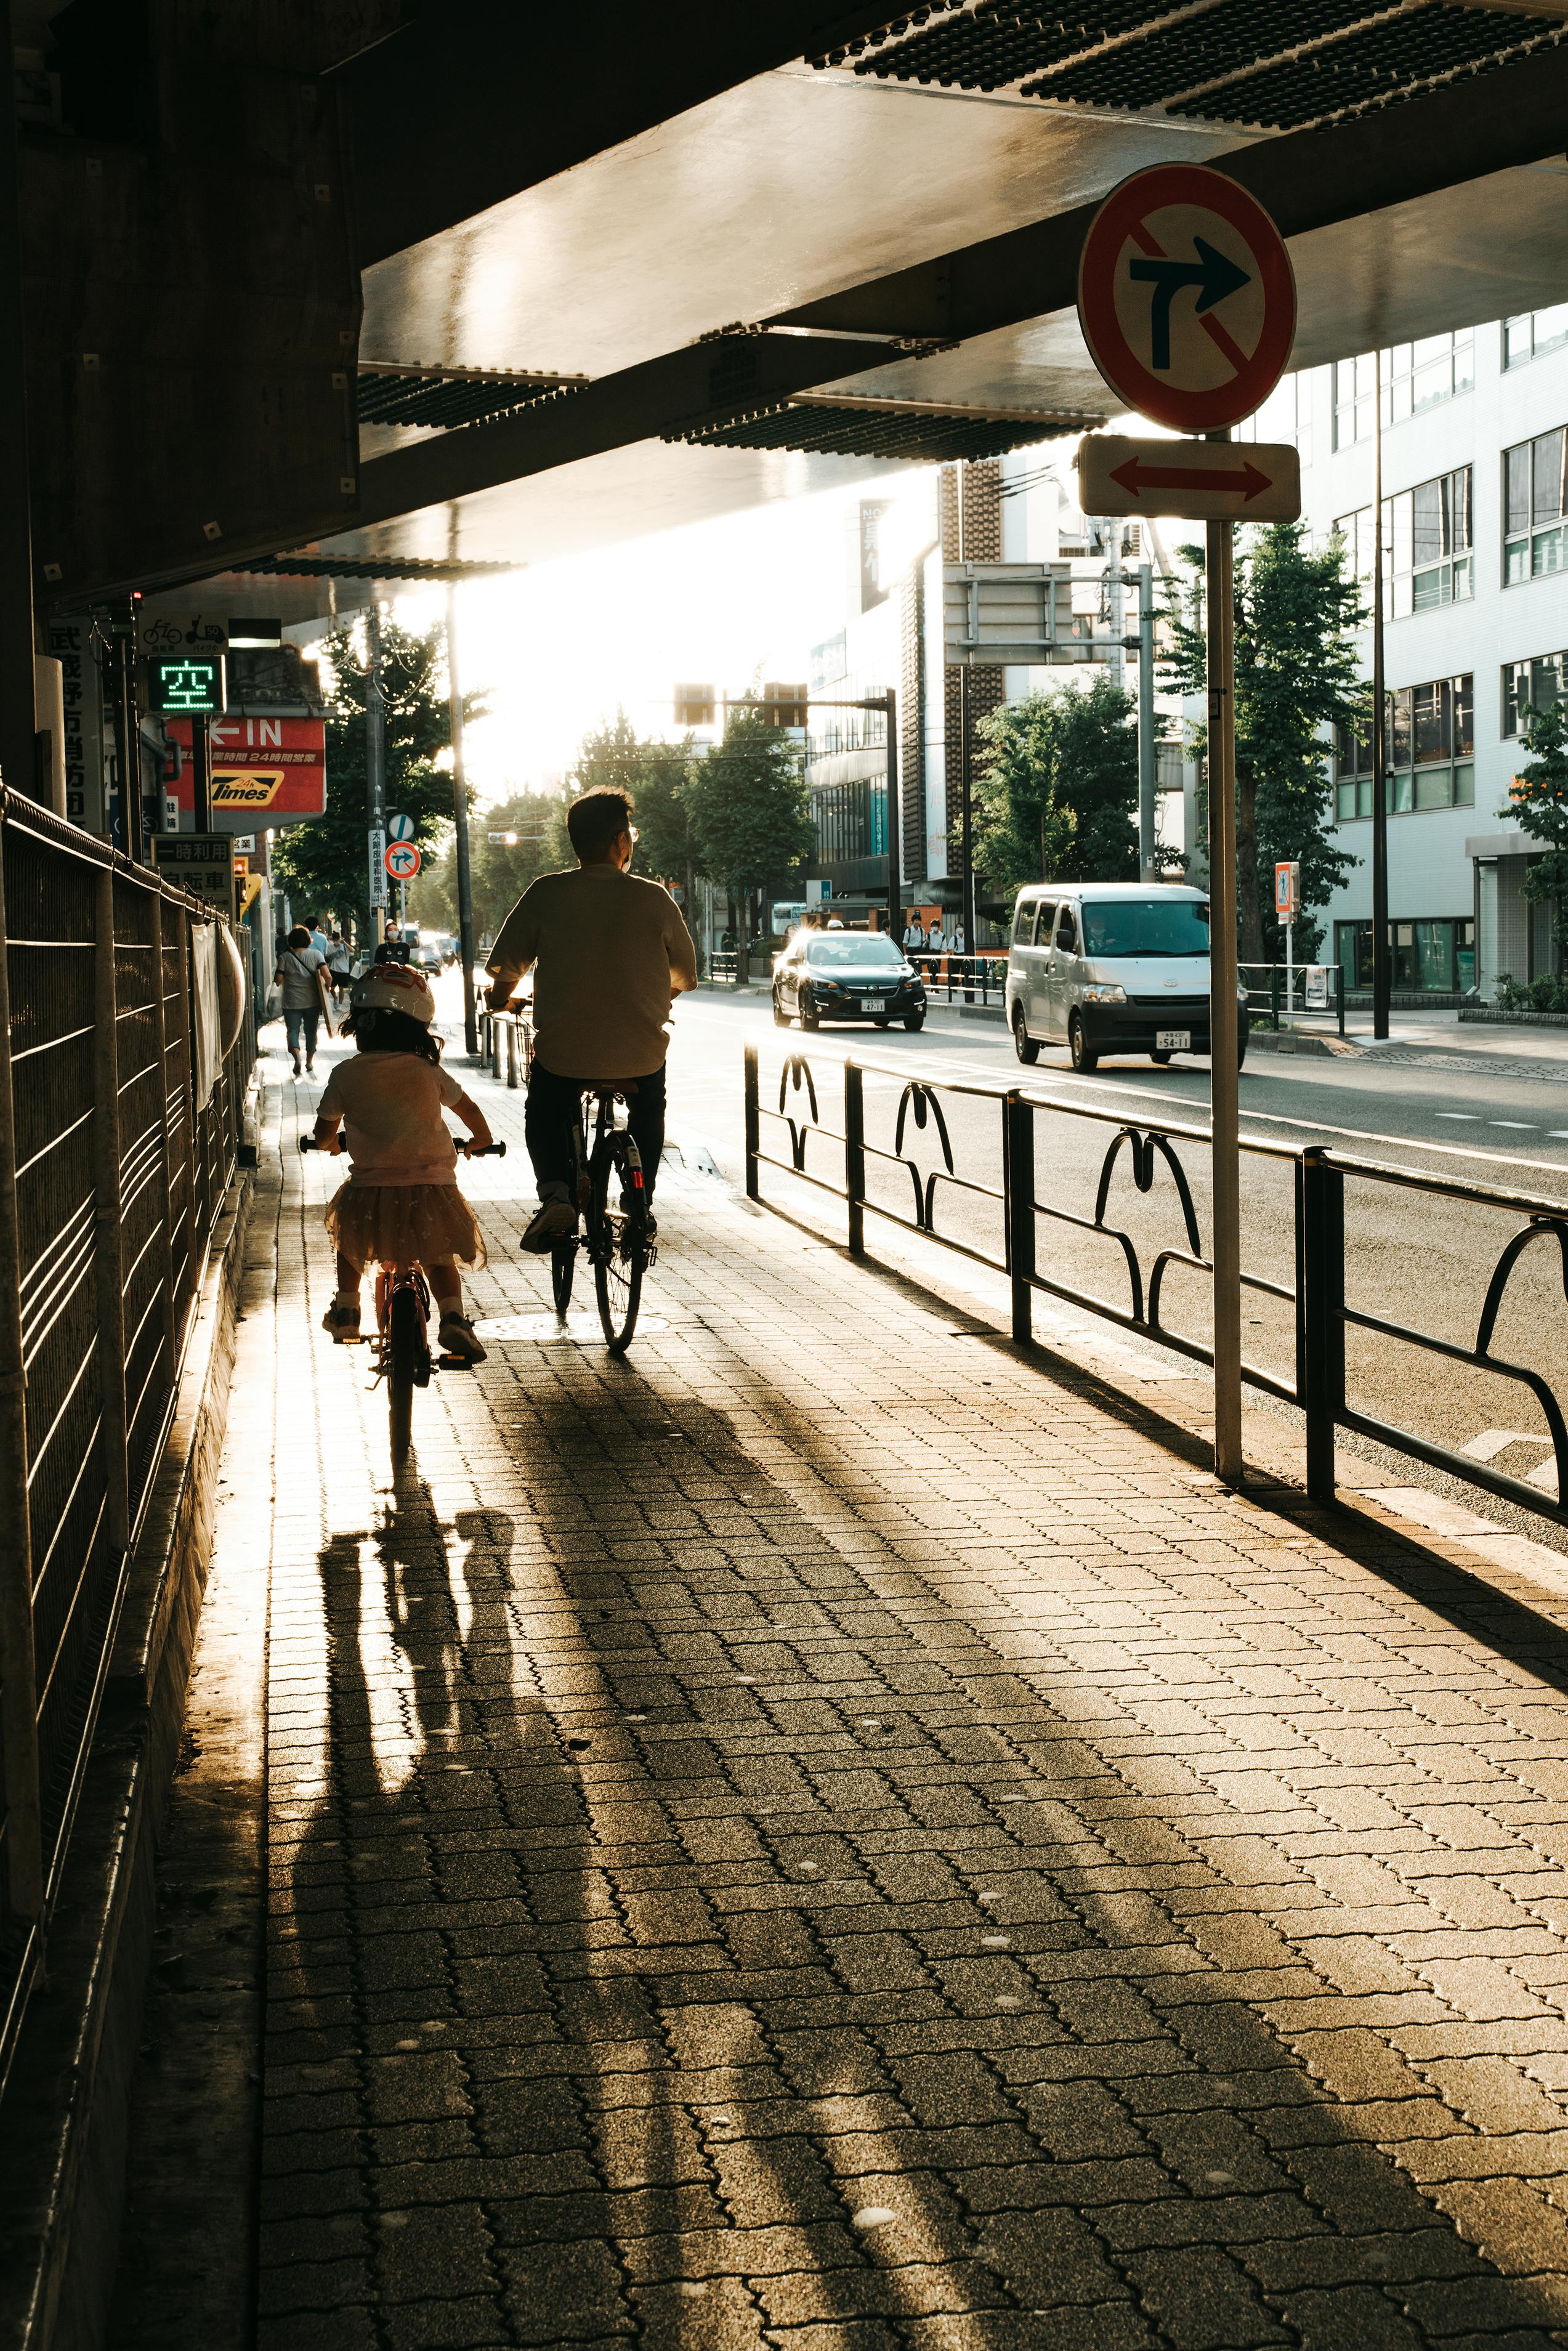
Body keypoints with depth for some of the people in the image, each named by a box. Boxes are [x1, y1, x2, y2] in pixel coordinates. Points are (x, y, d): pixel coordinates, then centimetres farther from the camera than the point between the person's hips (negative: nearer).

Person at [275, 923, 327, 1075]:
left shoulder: (285, 957, -5)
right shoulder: (316, 954, -3)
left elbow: (278, 980, -9)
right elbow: (325, 973, -14)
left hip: (292, 1003, -1)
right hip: (312, 1001, 1)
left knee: (293, 1030, 4)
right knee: (311, 1031, 15)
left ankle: (297, 1056, -20)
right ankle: (309, 1061, 22)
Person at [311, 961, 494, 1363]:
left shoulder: (345, 1075, 0)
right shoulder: (428, 1072, 4)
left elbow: (324, 1134, 11)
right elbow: (469, 1109, 20)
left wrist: (330, 1143, 36)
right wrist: (480, 1140, 41)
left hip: (372, 1192, 0)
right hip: (432, 1188, 1)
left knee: (348, 1232, 30)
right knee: (438, 1257, 20)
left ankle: (346, 1310, 33)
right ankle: (453, 1317, -3)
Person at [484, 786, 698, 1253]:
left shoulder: (546, 893, -6)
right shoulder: (653, 898, -4)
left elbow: (504, 968, -1)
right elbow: (685, 975, 8)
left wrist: (501, 998, 23)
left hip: (563, 1052, -1)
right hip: (641, 1053, 1)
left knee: (544, 1113, 29)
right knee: (649, 1110, 35)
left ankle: (555, 1193, 3)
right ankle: (641, 1208, 27)